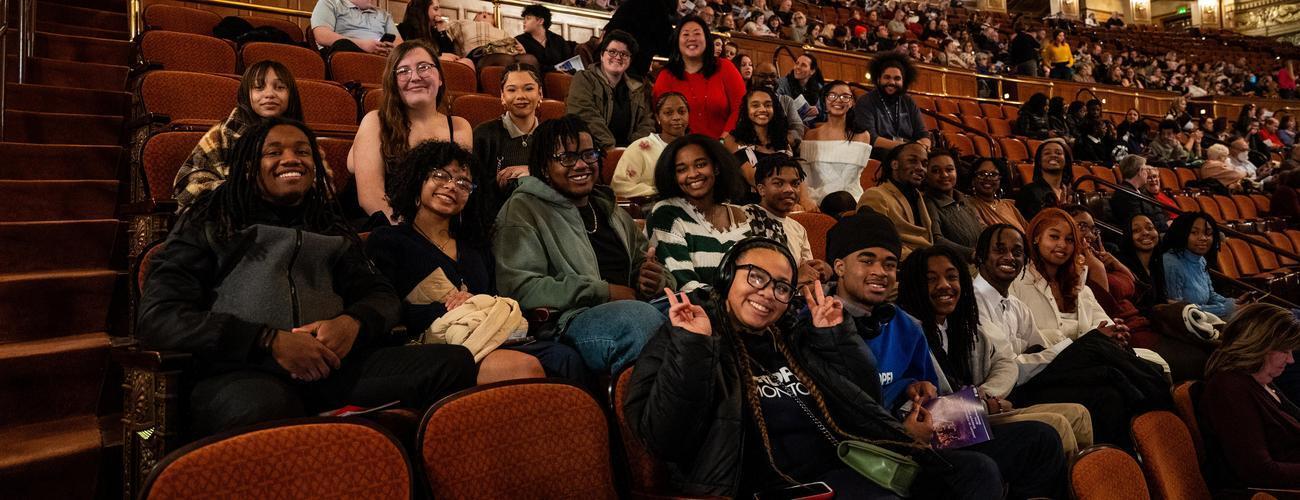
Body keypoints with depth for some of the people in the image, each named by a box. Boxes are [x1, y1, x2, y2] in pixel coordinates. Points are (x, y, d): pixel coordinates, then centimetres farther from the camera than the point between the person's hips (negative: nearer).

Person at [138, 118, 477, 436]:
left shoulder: (331, 230, 26)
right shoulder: (210, 224, 14)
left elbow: (382, 295, 20)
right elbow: (157, 317, 2)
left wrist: (354, 322, -7)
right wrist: (270, 340, -12)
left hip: (334, 367, 4)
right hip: (242, 371, -4)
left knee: (455, 362, -20)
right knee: (263, 406, -42)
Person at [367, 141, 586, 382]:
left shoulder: (475, 243, 28)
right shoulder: (386, 240, 11)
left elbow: (496, 299, 16)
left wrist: (476, 301, -6)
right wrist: (448, 309, -8)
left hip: (491, 339, 5)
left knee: (567, 358, -26)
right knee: (526, 368, -33)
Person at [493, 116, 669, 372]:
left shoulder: (611, 211, 29)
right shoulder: (523, 210, 7)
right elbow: (520, 287, -8)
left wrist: (657, 281, 2)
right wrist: (604, 292, -9)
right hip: (566, 320, -5)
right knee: (640, 316, -37)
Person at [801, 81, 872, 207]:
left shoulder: (862, 136, 8)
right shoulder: (811, 135, 11)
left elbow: (847, 180, 0)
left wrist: (816, 197, -8)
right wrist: (807, 199, -15)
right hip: (816, 204, 1)